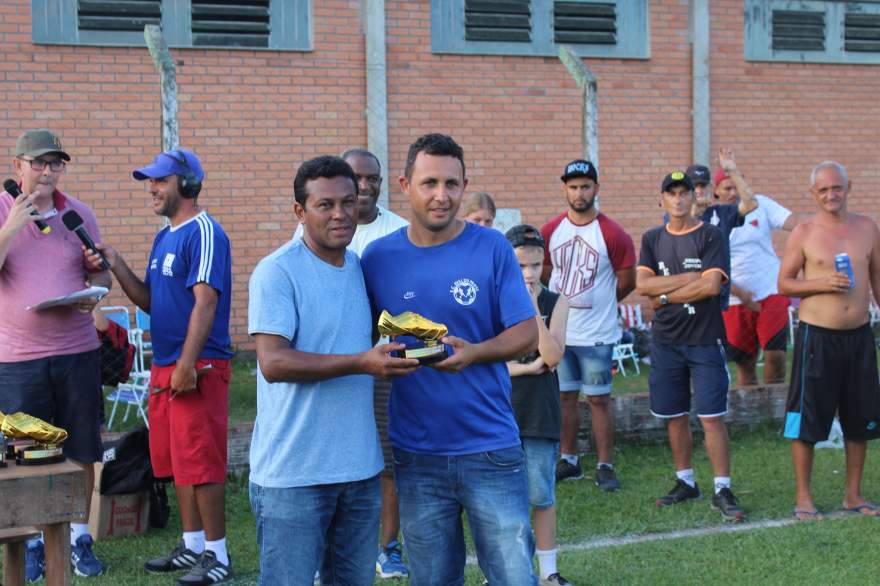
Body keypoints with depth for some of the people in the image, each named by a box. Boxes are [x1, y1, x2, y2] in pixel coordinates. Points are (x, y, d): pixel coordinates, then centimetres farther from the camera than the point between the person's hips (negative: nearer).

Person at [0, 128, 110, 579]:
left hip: (76, 351, 2)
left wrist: (92, 294, -10)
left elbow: (100, 273, 12)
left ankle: (78, 537, 21)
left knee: (80, 452, 7)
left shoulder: (78, 213, 6)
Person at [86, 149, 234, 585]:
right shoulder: (164, 237, 17)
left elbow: (205, 301, -20)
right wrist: (116, 267, 5)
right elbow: (150, 301, 19)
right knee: (176, 461, 14)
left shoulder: (203, 233, -12)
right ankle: (193, 545, 24)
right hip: (164, 367, 9)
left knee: (201, 462, -6)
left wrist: (187, 363, -25)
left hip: (198, 368, -9)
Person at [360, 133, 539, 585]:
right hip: (417, 455, 2)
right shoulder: (378, 257, 2)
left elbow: (527, 333, -5)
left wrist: (473, 353, -21)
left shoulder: (492, 248, -3)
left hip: (491, 448, -2)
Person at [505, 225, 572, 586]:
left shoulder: (555, 303, 1)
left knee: (541, 495, 6)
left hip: (540, 413, 0)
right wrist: (527, 368, -13)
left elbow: (553, 356, -12)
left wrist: (533, 311, -18)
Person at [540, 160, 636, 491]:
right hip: (558, 330, 4)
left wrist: (598, 302, 9)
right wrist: (563, 303, 13)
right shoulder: (550, 231, 3)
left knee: (599, 399, 1)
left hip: (596, 334, -4)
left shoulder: (613, 235, -8)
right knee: (565, 396, 11)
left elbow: (627, 281, 0)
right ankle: (569, 461, 21)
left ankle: (605, 466, 8)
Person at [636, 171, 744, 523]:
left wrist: (664, 295, -8)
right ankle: (685, 483, 23)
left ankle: (722, 490, -3)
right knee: (675, 416, 10)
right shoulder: (652, 239, 10)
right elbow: (642, 284, -3)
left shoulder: (710, 236, -2)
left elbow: (711, 285, -15)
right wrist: (688, 278, -11)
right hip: (666, 341, 4)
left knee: (712, 417, -6)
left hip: (705, 339, -4)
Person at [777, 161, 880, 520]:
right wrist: (822, 283, -17)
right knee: (806, 420, -1)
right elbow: (784, 284, -2)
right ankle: (803, 497, 11)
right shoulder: (804, 233, -4)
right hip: (817, 337, -4)